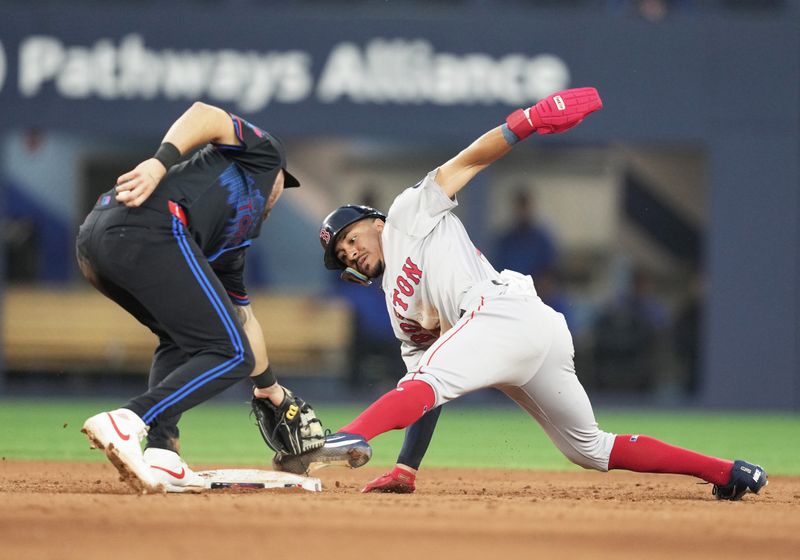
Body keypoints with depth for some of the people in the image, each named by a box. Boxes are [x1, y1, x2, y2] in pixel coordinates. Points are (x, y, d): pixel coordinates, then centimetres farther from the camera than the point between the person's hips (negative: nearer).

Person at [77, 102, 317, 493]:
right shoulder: (265, 153, 24)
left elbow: (242, 318, 48)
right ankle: (127, 422, -21)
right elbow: (206, 116, 5)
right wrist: (161, 163, -12)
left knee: (181, 339, 29)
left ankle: (160, 454, 10)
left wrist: (268, 385, 61)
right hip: (148, 227, -9)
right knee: (230, 353, -4)